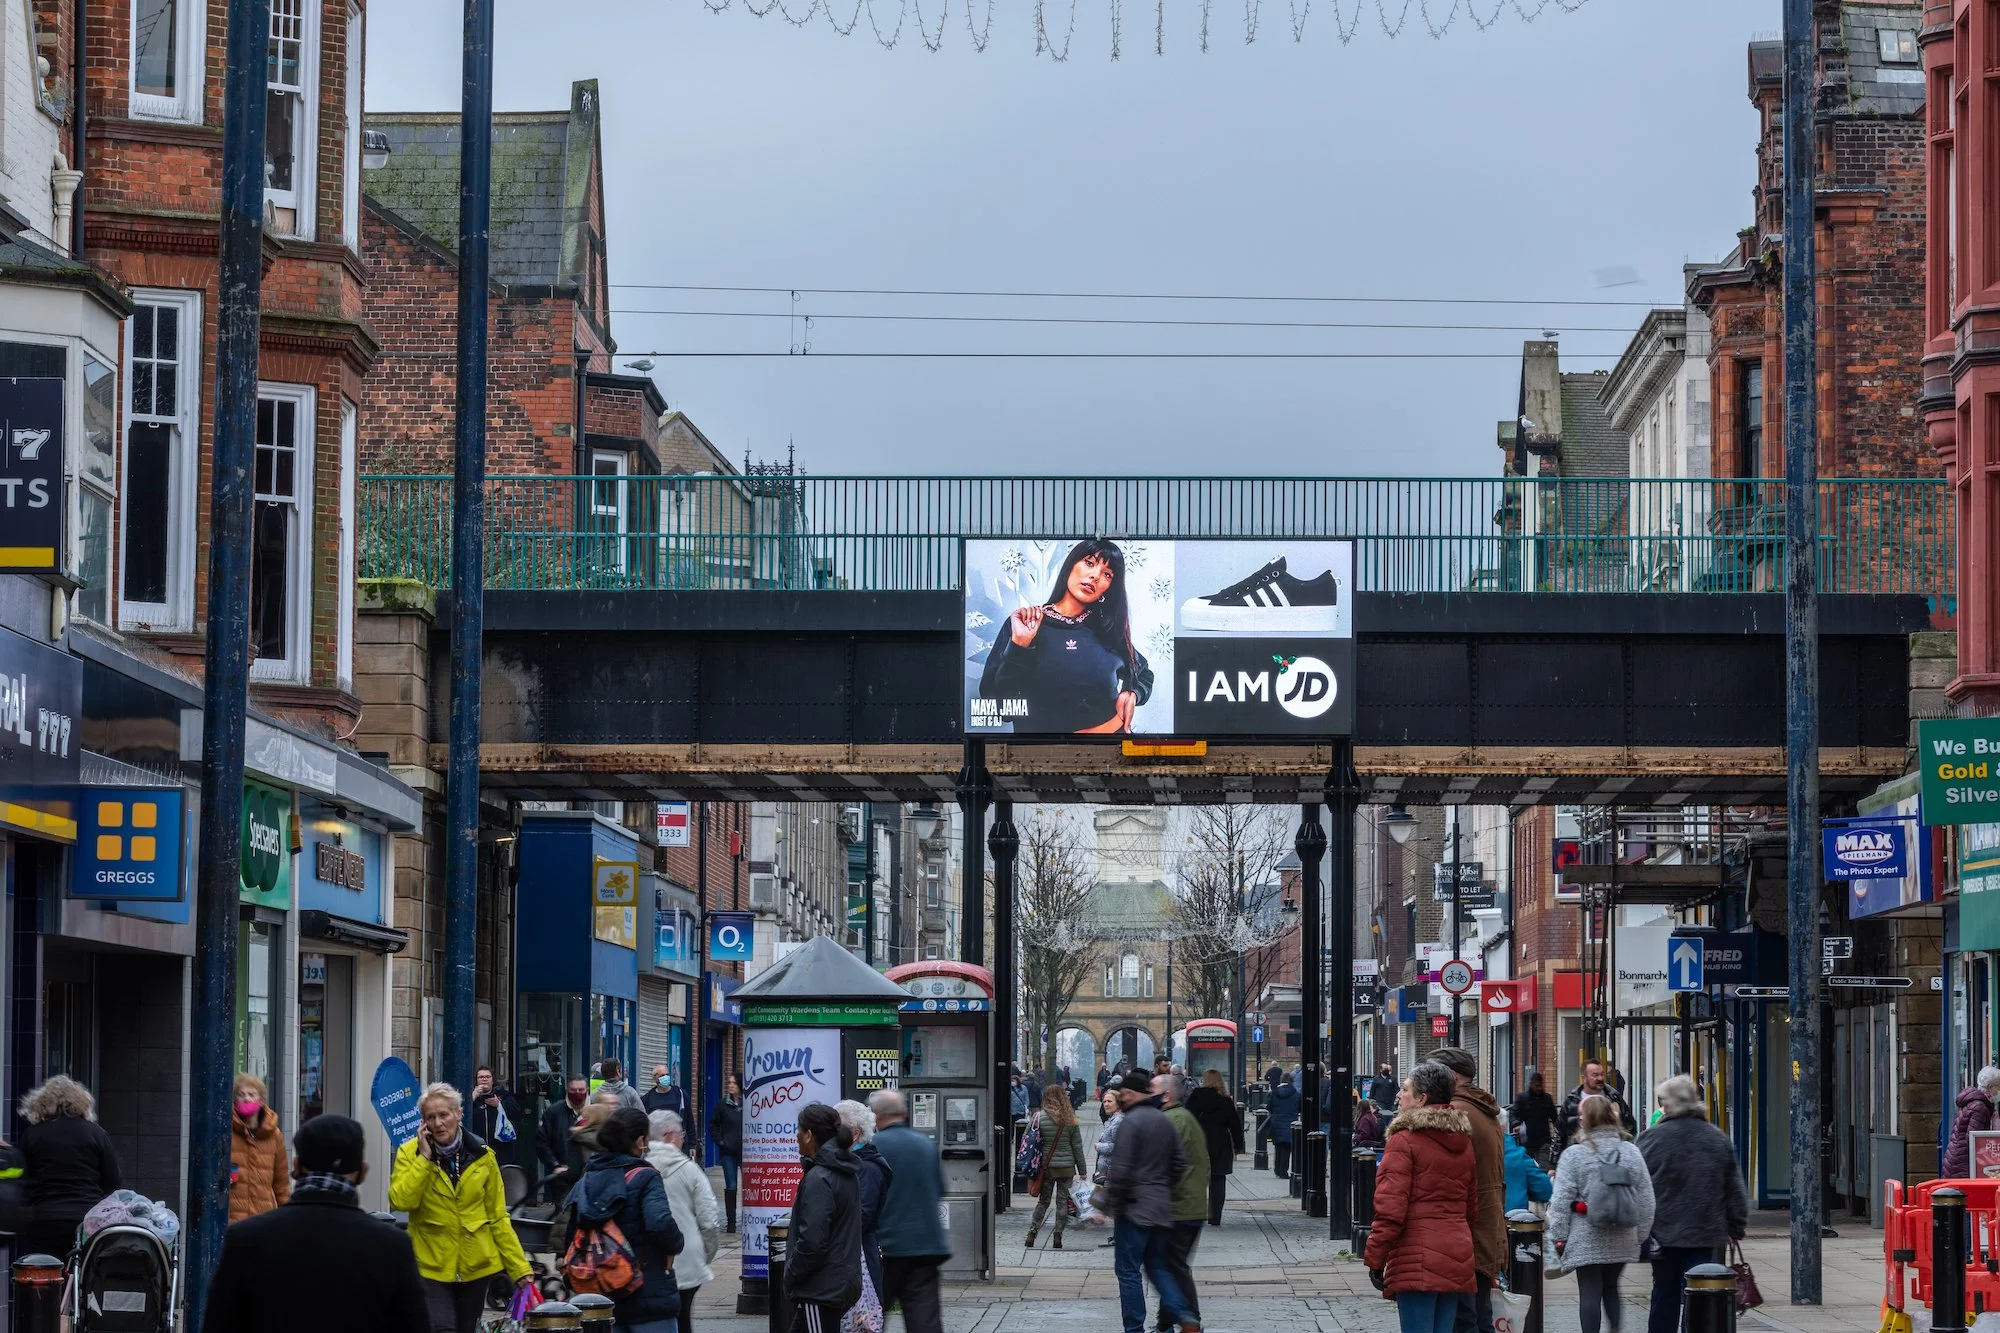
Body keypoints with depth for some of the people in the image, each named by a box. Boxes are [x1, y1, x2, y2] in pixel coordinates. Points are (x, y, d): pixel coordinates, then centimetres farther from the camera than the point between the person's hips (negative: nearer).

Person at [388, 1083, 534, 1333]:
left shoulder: (482, 1156, 1)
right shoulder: (409, 1153, -3)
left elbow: (498, 1219, 5)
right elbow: (401, 1201, -18)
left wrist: (520, 1269, 0)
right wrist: (424, 1159, -17)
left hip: (475, 1266, 3)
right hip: (432, 1266, -3)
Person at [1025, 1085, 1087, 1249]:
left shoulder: (1040, 1117, -7)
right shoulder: (1071, 1119, -3)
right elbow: (1077, 1146, 1)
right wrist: (1082, 1171, 6)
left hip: (1046, 1166, 0)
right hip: (1067, 1167, 0)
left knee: (1043, 1201, 11)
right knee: (1063, 1201, 7)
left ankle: (1031, 1235, 7)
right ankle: (1058, 1237, 6)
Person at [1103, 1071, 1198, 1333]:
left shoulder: (1130, 1122, -15)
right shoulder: (1164, 1120, 9)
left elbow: (1121, 1169, -18)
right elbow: (1180, 1162, 13)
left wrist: (1111, 1202, -8)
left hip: (1134, 1208, -8)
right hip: (1162, 1208, 8)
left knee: (1129, 1271, 1)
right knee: (1157, 1266, 16)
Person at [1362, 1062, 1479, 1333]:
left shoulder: (1404, 1141, -9)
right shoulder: (1463, 1142, 15)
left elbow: (1391, 1209, -13)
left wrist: (1375, 1259, -8)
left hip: (1417, 1262, -7)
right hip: (1457, 1259, 7)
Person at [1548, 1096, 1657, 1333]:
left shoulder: (1573, 1155, -9)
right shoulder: (1631, 1153, 3)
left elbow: (1561, 1201, -9)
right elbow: (1646, 1200, 6)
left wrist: (1559, 1237, -2)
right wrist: (1641, 1234, 14)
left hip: (1586, 1240, -4)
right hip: (1622, 1240, 4)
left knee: (1590, 1292, 0)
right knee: (1611, 1288, 19)